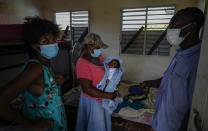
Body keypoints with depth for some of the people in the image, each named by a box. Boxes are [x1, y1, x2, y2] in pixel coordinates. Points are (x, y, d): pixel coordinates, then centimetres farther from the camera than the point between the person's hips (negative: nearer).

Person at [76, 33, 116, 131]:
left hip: (103, 99, 8)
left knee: (104, 121, 28)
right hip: (93, 100, -7)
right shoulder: (83, 64, -27)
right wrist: (108, 96, -26)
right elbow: (87, 89, -29)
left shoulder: (98, 57, -2)